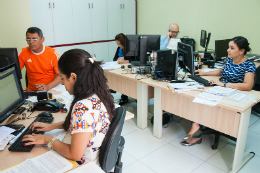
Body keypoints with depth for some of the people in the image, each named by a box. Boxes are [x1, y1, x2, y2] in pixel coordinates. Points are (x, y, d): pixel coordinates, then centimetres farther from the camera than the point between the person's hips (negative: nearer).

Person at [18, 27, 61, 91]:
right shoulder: (23, 53, 4)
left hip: (51, 90, -3)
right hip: (31, 90, 3)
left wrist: (48, 86, -23)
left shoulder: (53, 53, -4)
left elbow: (61, 75, -8)